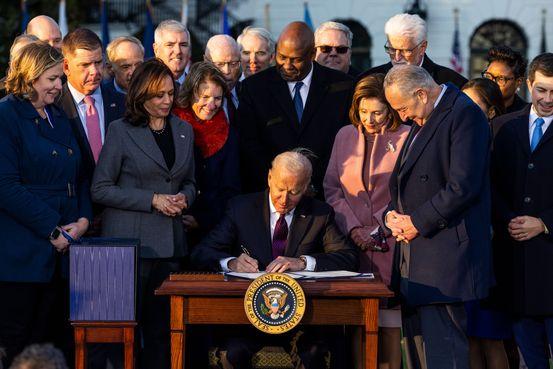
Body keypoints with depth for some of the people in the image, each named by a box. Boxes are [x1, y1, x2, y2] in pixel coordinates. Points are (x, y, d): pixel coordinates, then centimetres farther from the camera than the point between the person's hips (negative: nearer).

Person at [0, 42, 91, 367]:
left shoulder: (59, 118, 17)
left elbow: (78, 177, 19)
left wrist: (83, 219, 0)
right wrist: (53, 229, -16)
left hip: (59, 251, 7)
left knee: (45, 339, 9)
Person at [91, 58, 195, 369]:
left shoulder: (184, 131, 12)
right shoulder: (121, 131, -3)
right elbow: (101, 189, -6)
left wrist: (184, 197, -1)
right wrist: (153, 200, -12)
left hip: (170, 243, 5)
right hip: (131, 241, -4)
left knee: (162, 327, 5)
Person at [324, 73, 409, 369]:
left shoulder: (406, 138, -1)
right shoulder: (345, 136, 11)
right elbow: (332, 188, 11)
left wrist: (382, 228, -9)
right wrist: (352, 228, -2)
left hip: (389, 244, -3)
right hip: (352, 244, 3)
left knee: (389, 322, -2)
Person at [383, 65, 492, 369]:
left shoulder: (464, 115, -11)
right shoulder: (422, 121, 20)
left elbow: (463, 187, -20)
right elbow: (403, 182, 28)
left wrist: (417, 222, -12)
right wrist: (393, 214, 7)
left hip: (445, 257, -10)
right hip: (415, 260, 10)